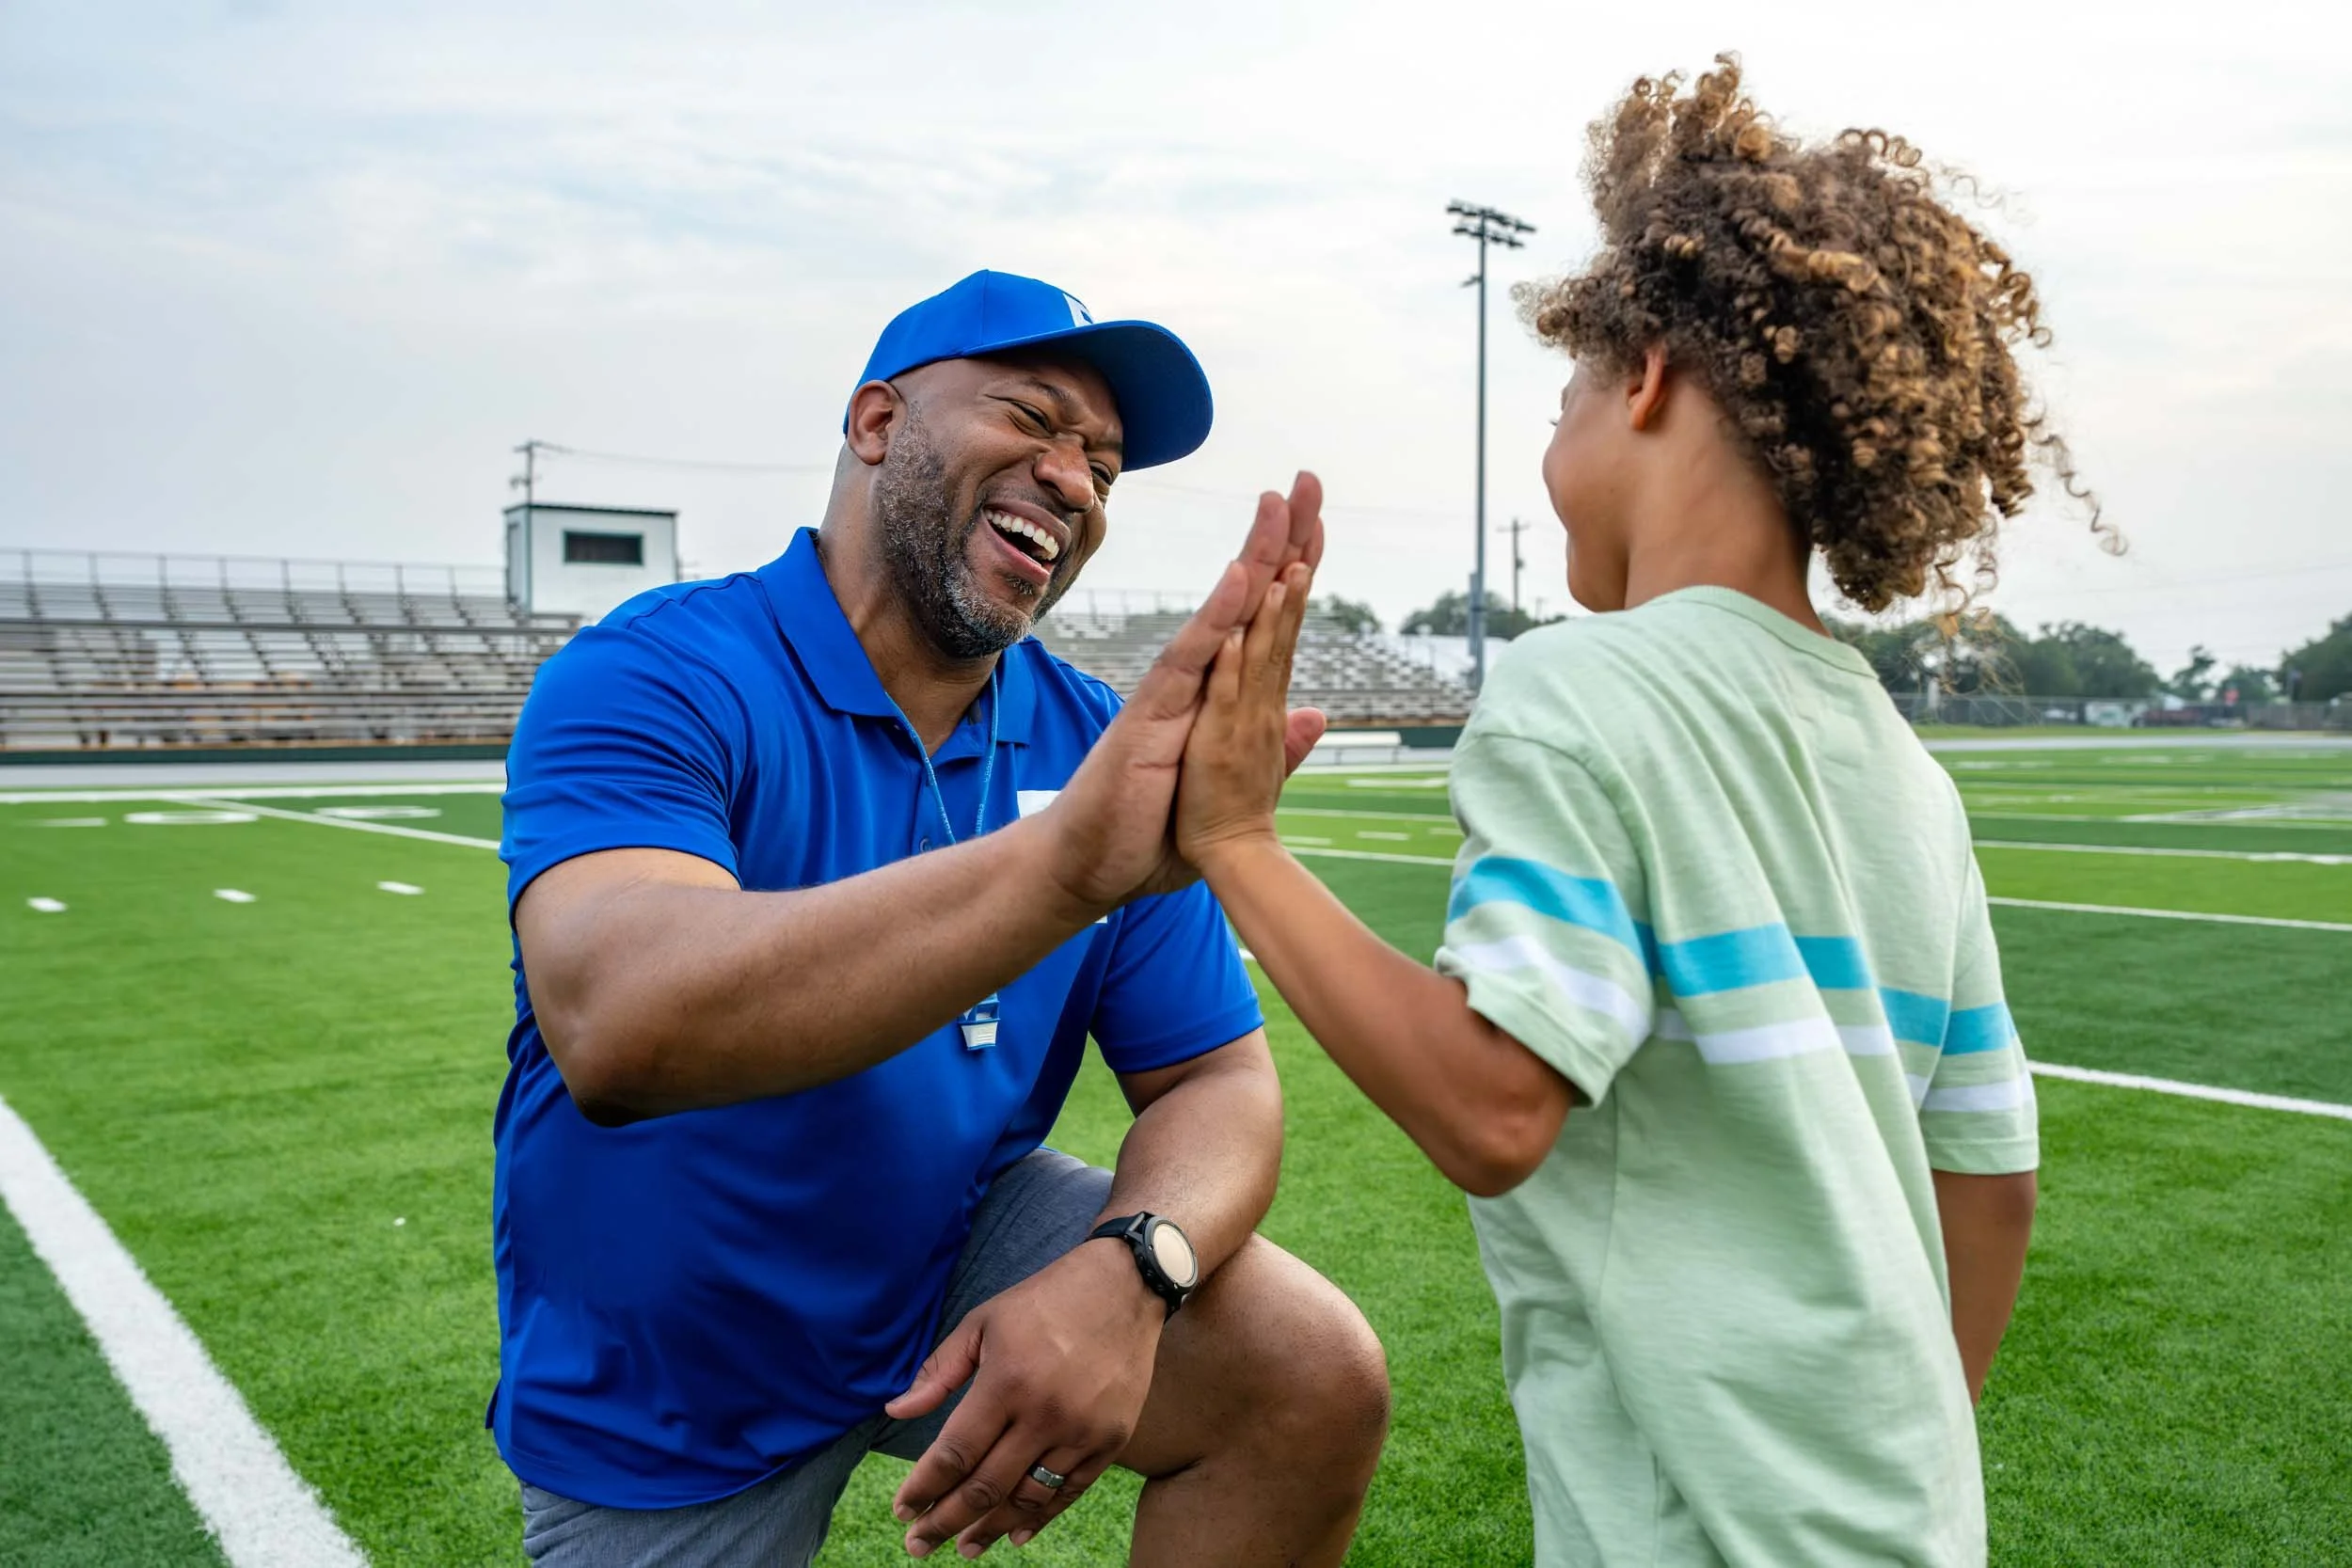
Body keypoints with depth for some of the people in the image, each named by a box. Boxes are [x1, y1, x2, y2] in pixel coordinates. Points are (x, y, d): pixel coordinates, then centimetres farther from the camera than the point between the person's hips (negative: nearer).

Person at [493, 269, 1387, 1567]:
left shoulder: (1105, 747, -8)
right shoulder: (651, 680, -22)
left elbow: (1217, 1084, -8)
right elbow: (619, 1030, -41)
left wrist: (1124, 1271, -31)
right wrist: (1066, 860, -54)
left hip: (960, 1260, 3)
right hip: (667, 1404, -2)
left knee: (1317, 1381, -15)